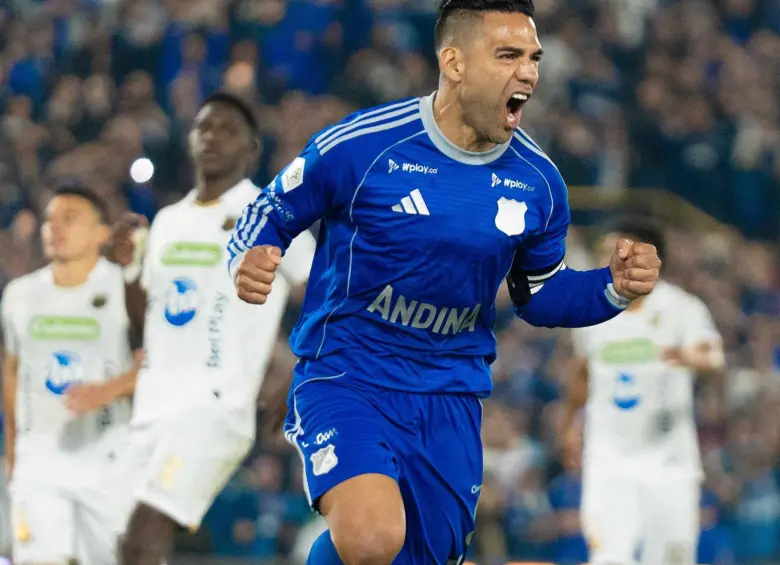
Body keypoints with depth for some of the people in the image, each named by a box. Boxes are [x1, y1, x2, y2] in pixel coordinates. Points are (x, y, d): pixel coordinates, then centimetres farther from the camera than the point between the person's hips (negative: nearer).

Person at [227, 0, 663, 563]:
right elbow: (269, 214, 1)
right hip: (346, 375, -5)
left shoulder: (537, 181, 0)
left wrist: (614, 287, -4)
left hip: (450, 397, 5)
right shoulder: (359, 146, -14)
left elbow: (539, 293, 15)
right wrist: (248, 263, -22)